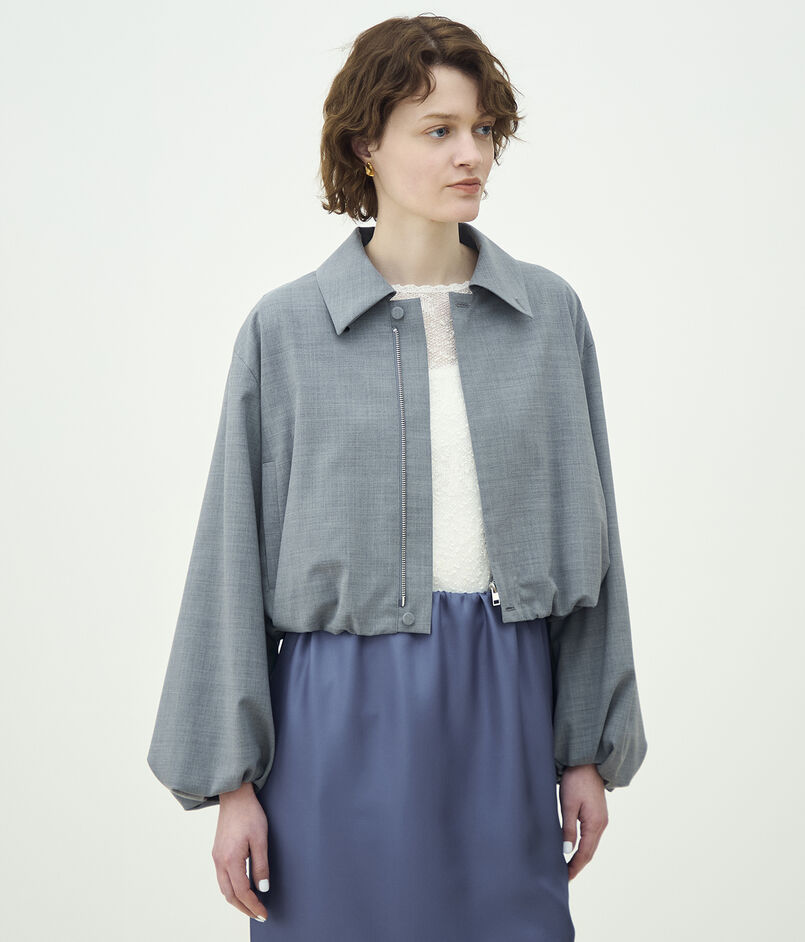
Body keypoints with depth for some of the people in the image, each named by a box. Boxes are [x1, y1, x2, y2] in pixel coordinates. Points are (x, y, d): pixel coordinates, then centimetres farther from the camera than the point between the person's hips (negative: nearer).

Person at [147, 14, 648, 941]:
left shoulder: (549, 314, 3)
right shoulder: (285, 328, -3)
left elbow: (584, 532, 7)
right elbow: (233, 559, -1)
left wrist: (590, 749, 7)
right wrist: (230, 778, -3)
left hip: (505, 705, 2)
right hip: (346, 710, -2)